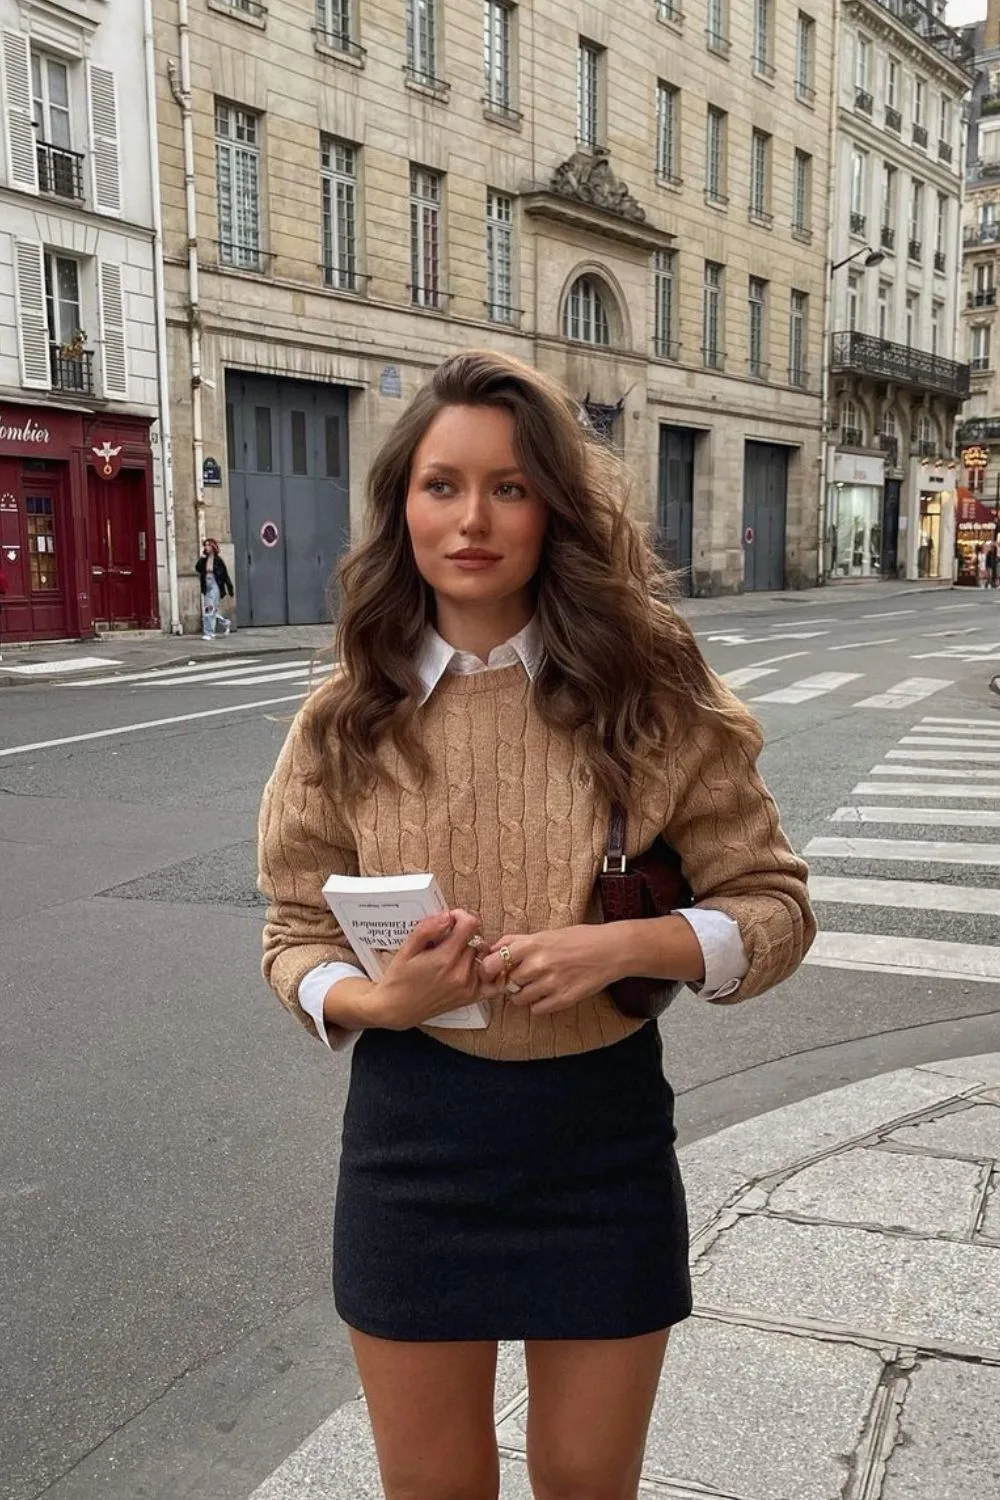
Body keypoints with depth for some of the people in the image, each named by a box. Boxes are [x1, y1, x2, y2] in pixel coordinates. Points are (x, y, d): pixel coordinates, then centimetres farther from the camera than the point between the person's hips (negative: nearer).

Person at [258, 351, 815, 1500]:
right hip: (413, 1134, 1)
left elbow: (774, 903, -4)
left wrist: (626, 944, -22)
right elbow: (294, 934, 4)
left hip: (602, 1130, -1)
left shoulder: (648, 695, -8)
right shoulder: (347, 723, -3)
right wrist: (374, 999, -17)